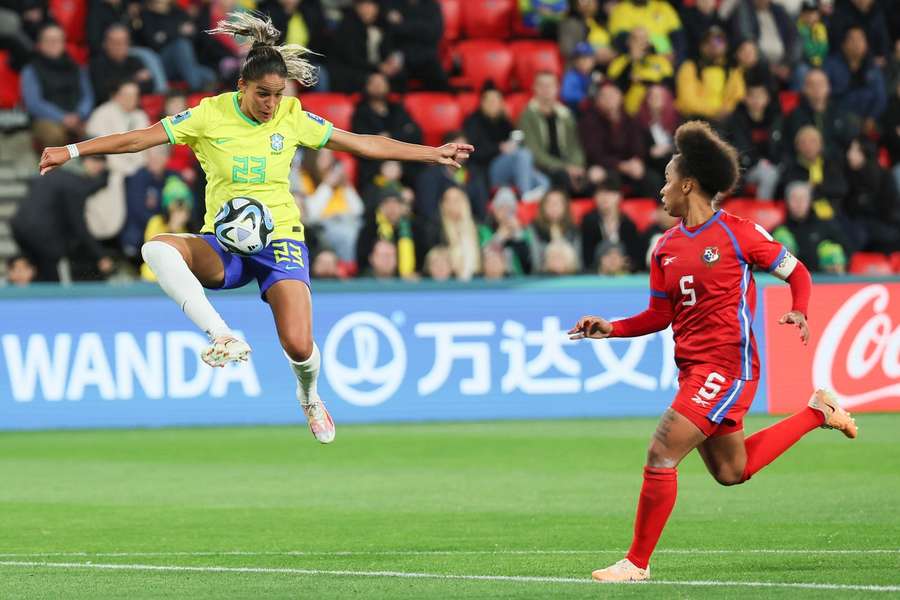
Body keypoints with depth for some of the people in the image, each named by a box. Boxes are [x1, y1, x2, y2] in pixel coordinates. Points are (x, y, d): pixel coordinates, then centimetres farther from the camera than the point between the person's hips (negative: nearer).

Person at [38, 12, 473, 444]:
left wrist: (434, 154, 7)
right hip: (224, 246, 0)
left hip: (281, 239, 0)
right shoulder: (210, 115, -4)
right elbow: (139, 139, -6)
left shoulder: (292, 116, -1)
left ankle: (309, 395, 20)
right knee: (157, 249, -31)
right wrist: (71, 151, -14)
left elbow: (364, 144, 7)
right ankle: (223, 336, -33)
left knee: (299, 348, -18)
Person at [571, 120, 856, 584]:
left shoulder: (737, 233, -9)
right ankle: (816, 413, 37)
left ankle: (637, 563, -7)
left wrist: (800, 311, -18)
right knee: (731, 471, 20)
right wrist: (610, 329, 2)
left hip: (726, 367, -9)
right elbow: (659, 315, 15)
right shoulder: (666, 247, 11)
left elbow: (797, 273, 0)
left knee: (660, 455, -16)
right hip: (694, 368, 9)